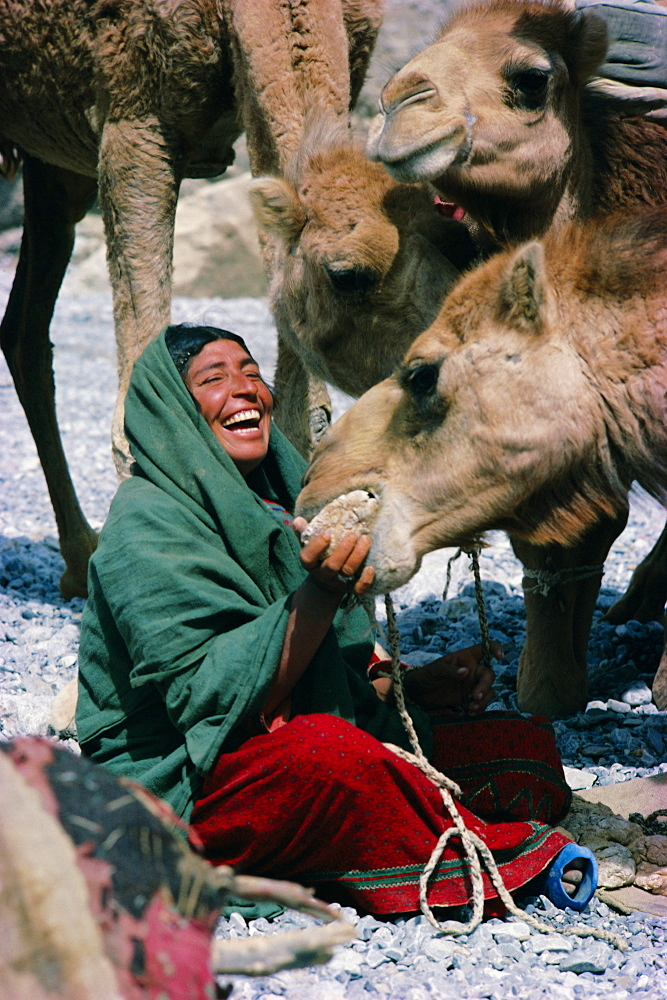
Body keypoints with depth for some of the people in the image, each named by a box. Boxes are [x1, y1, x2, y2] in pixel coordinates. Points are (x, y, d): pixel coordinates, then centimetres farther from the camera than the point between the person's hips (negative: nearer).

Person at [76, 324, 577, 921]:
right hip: (182, 786, -8)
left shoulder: (278, 507, 15)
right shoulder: (149, 525, -11)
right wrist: (320, 593, -29)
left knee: (530, 744, -1)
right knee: (323, 750, -39)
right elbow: (207, 696, -21)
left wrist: (418, 683, 1)